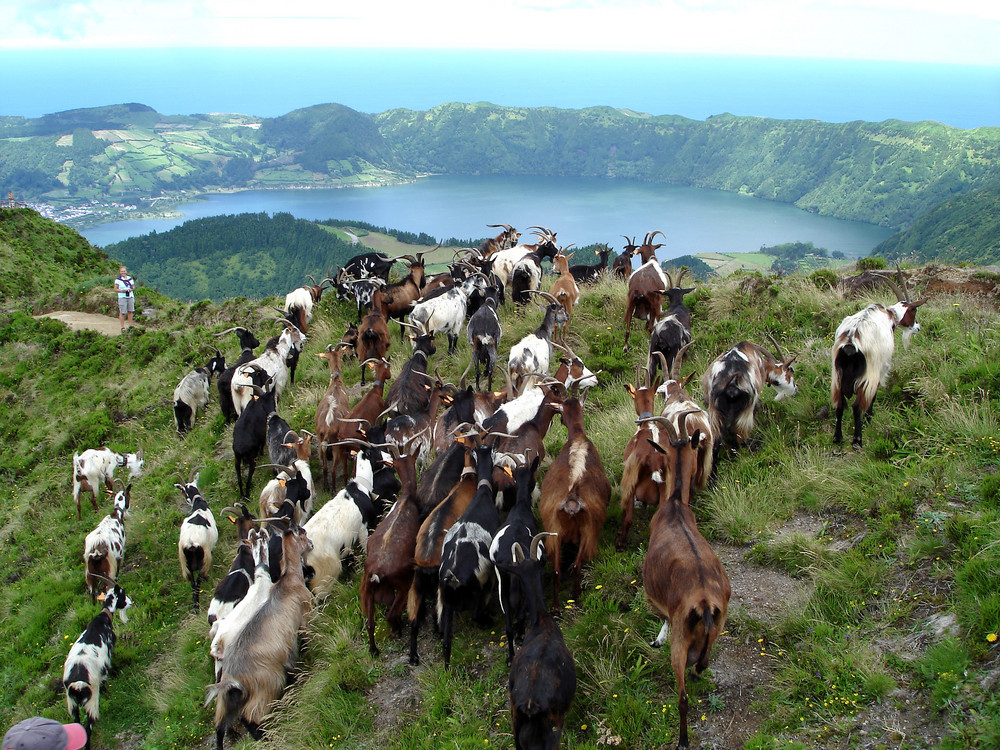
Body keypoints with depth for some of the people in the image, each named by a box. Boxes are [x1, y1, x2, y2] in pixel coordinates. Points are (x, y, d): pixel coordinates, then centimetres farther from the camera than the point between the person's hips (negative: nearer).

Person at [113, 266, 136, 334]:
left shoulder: (130, 279, 9)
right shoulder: (118, 280, -4)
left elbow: (133, 286, 18)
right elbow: (115, 289, -2)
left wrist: (132, 289, -5)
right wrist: (121, 291, -18)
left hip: (130, 297, 4)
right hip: (122, 297, -4)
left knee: (130, 311, 7)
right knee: (122, 312, -4)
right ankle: (123, 327, 2)